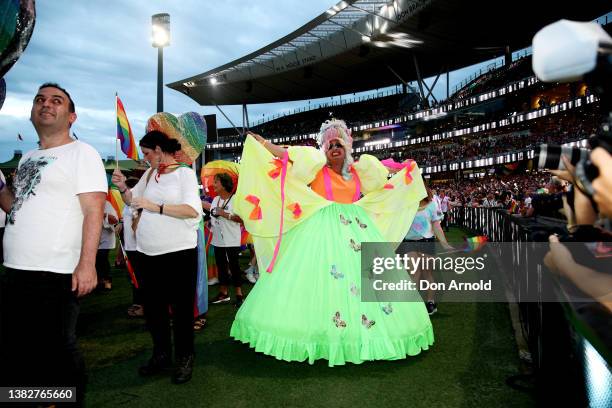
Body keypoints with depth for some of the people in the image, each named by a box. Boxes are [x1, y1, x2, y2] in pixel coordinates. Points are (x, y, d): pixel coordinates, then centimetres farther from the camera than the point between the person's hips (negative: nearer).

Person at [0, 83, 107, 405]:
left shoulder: (82, 153, -5)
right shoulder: (28, 158, 18)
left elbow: (94, 211, -14)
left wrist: (87, 264, -22)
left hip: (55, 274, -8)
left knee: (57, 351, 3)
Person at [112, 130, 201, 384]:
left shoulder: (184, 173, -6)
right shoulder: (148, 174, 12)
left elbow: (193, 210, -18)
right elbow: (133, 202, 24)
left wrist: (155, 206, -19)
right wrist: (123, 188, 4)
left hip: (179, 251, -6)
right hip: (149, 252, 7)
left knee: (181, 307, 4)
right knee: (153, 306, 15)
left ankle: (184, 358, 21)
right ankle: (161, 354, 33)